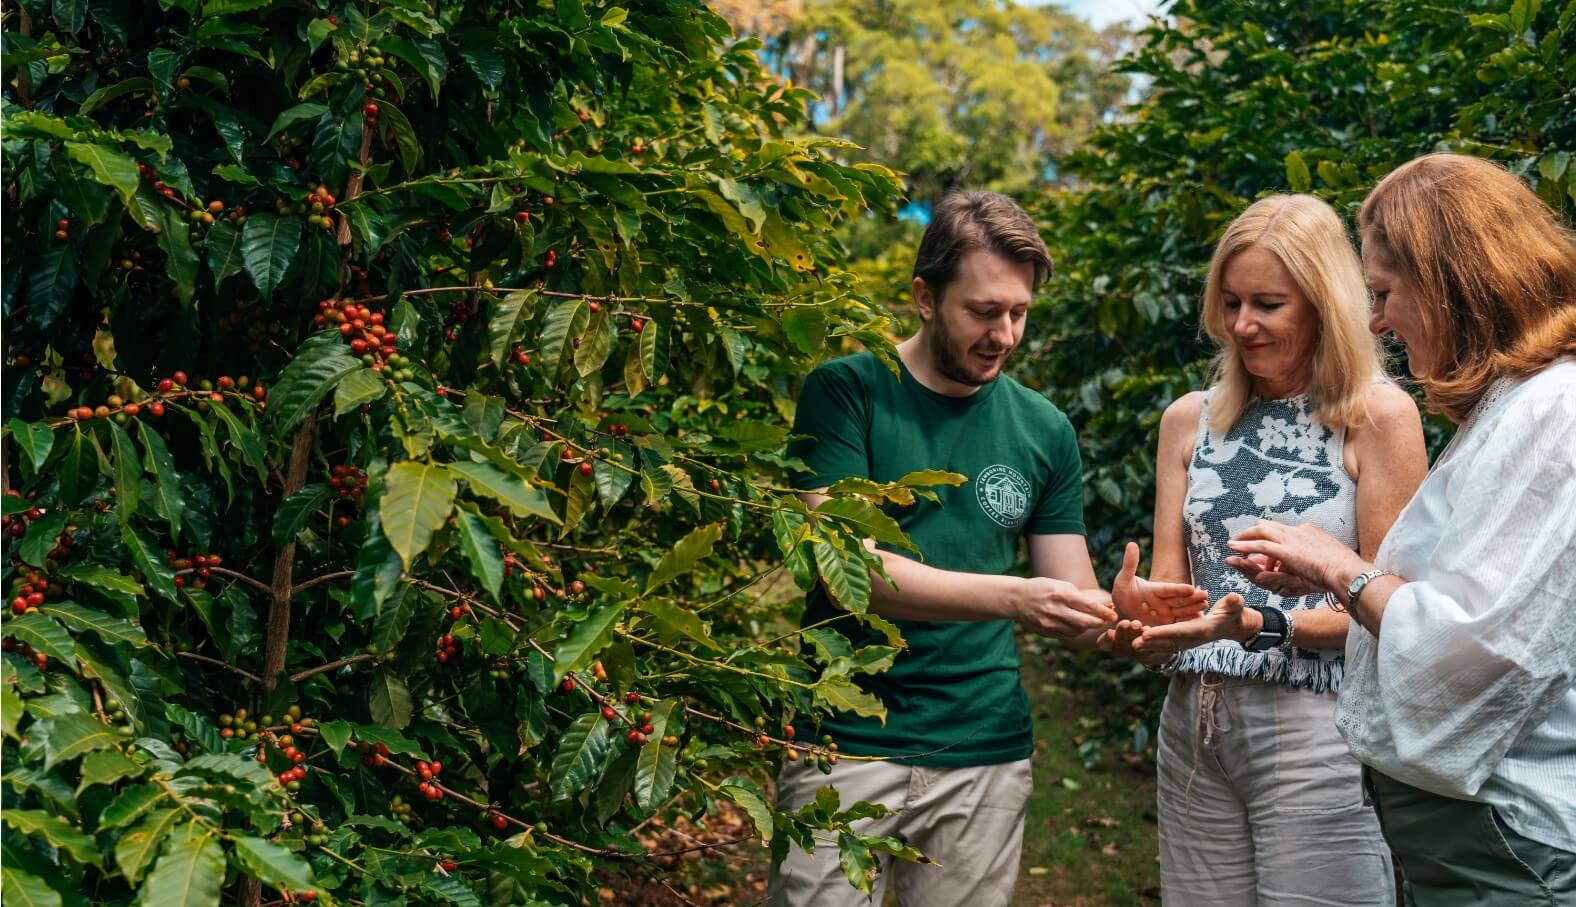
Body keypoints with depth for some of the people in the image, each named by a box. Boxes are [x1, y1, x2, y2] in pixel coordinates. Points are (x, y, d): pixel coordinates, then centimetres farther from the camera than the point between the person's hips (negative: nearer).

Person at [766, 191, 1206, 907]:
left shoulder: (1044, 430, 6)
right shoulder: (847, 391, -6)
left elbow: (1070, 608, 7)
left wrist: (1118, 609, -16)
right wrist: (1013, 597, -26)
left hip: (985, 754, 3)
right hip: (847, 744, -3)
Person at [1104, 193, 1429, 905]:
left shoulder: (1378, 417, -3)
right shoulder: (1189, 421, 10)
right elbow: (1168, 585, 9)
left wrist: (1262, 625, -21)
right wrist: (1141, 627, -14)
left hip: (1317, 737, -4)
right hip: (1195, 726, 4)